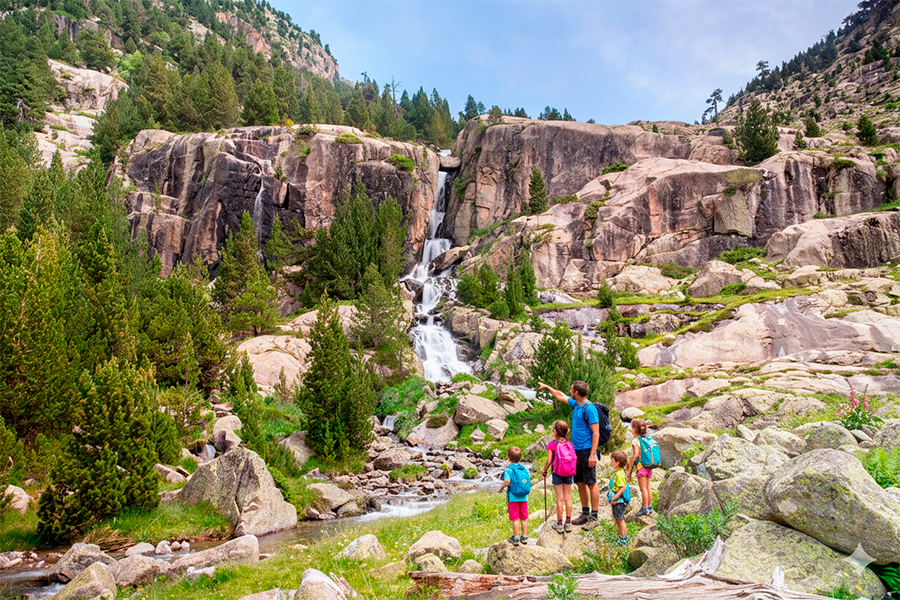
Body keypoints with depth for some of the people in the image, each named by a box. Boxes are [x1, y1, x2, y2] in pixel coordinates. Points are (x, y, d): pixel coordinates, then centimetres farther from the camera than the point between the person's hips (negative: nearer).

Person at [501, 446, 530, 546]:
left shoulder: (509, 469, -10)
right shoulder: (524, 469, 6)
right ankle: (524, 537, 20)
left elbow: (507, 482, -20)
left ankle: (516, 538, 9)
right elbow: (528, 482, 5)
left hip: (513, 497, -5)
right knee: (524, 518, 13)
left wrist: (503, 484, 1)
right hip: (524, 497, 5)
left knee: (515, 519, 3)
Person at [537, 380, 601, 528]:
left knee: (591, 483, -5)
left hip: (587, 450, -9)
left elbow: (596, 432, -17)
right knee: (580, 483, 12)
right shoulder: (575, 404, 12)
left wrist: (593, 454, -21)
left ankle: (594, 517, -1)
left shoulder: (589, 408, -14)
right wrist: (547, 387, 41)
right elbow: (561, 396, 31)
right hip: (576, 450, 9)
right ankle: (585, 514, 21)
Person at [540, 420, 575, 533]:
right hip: (569, 473, 3)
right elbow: (575, 459, -1)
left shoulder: (552, 444, -11)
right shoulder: (570, 444, 0)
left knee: (560, 499, 2)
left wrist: (544, 470, 3)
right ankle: (568, 523, 15)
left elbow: (549, 461, -14)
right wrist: (572, 471, 15)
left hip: (557, 473, -3)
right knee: (568, 497, 10)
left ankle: (559, 524, 9)